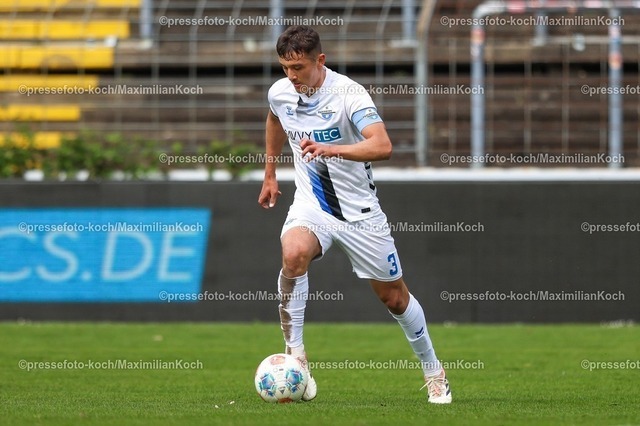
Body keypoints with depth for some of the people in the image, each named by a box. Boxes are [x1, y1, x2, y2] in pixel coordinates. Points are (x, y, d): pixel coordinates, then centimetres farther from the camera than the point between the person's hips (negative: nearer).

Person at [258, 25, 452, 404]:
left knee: (394, 296, 9)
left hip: (359, 209, -3)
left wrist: (331, 149, -51)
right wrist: (270, 175, 26)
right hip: (311, 205, 3)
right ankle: (295, 355, -24)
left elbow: (383, 146, -37)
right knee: (294, 254, -32)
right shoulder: (280, 93, -5)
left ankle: (434, 372, 32)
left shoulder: (348, 94, -22)